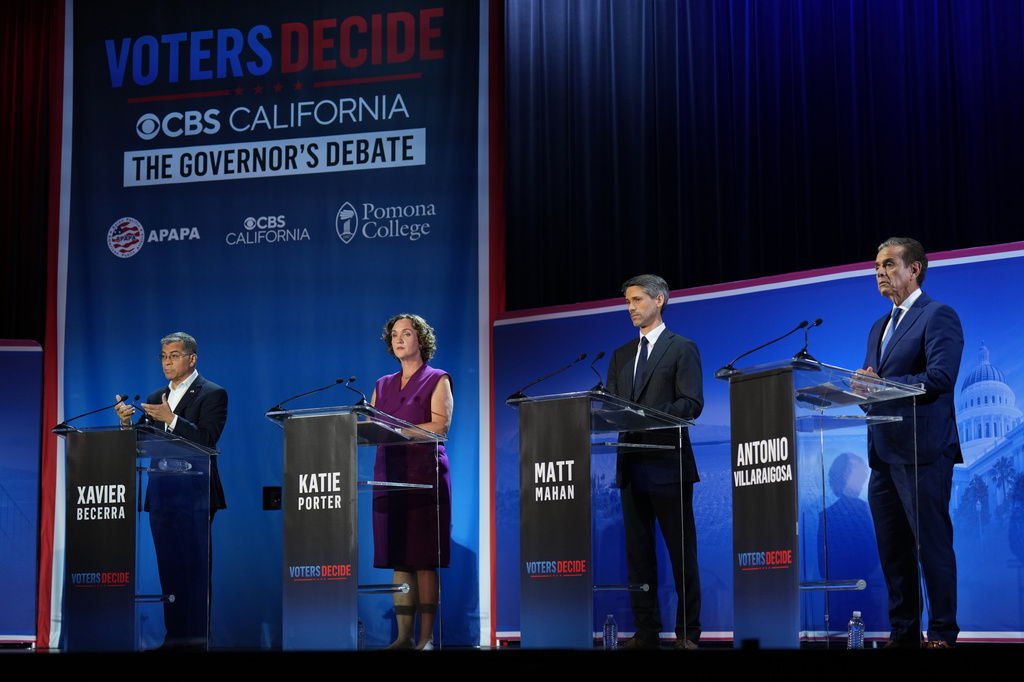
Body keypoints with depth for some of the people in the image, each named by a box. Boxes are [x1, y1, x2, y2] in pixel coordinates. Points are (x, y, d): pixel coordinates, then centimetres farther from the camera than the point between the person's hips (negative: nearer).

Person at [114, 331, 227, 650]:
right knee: (169, 569, 7)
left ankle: (198, 637, -5)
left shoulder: (212, 394, -1)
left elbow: (207, 439, -14)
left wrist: (171, 420, -22)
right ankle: (174, 635, 10)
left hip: (193, 495, -6)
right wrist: (127, 423, -6)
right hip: (160, 494, 6)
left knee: (195, 567, -6)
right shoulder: (155, 398, 17)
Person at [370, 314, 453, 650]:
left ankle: (426, 637, -7)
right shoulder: (383, 385, 21)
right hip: (389, 475, 5)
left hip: (424, 474, -5)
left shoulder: (437, 380, 6)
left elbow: (441, 425, -7)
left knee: (423, 559, -8)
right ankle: (404, 635, 3)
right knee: (398, 560, 2)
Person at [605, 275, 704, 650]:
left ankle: (687, 633, 2)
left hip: (668, 464, -6)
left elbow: (692, 404, -9)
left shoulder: (682, 348, 1)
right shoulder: (621, 355, 19)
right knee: (638, 551, 6)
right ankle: (646, 632, 11)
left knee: (682, 552, -2)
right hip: (632, 465, 6)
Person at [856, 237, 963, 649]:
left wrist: (881, 385, -19)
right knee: (892, 550, 10)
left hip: (922, 452, -8)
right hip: (883, 454, 9)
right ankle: (902, 633, 16)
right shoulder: (880, 327, 22)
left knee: (932, 545, -6)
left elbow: (940, 377, -17)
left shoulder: (938, 317, -5)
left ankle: (942, 634, 0)